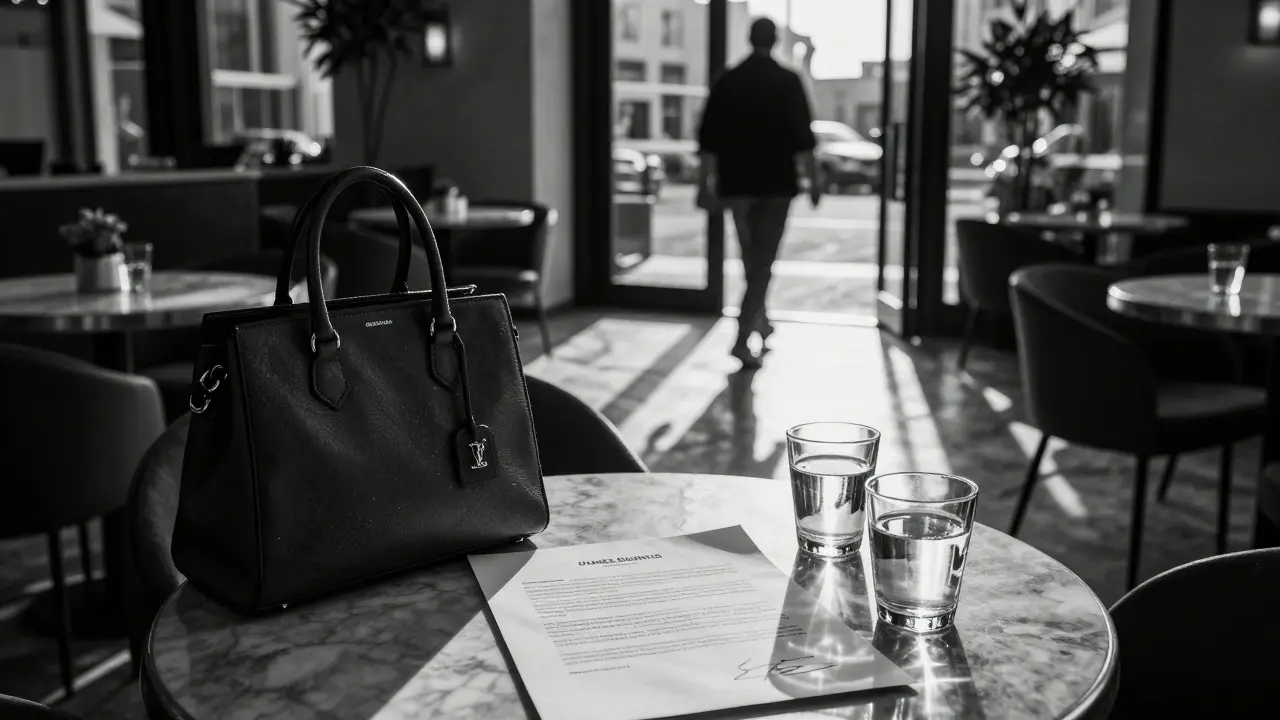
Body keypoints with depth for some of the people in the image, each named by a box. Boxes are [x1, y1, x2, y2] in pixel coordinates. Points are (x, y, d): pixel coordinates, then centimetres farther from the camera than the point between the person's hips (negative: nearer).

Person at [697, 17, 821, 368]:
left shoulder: (727, 81, 3)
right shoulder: (788, 81, -5)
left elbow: (709, 138, 2)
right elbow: (802, 137, -9)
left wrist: (706, 182, 7)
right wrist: (813, 180, -1)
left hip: (736, 182, 3)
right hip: (776, 183, -3)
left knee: (750, 257, 19)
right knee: (763, 261, -1)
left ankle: (759, 321, 33)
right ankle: (743, 339, -9)